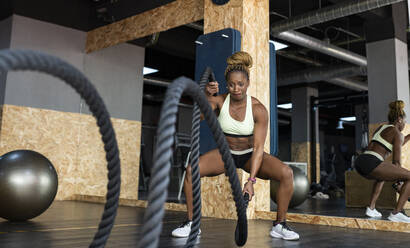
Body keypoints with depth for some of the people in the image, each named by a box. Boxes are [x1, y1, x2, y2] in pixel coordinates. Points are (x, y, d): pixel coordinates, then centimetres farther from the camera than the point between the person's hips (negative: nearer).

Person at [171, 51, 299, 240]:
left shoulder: (258, 109, -21)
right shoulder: (219, 101, -15)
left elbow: (258, 147, -24)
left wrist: (251, 180, -33)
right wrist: (205, 95, -51)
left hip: (250, 155, -1)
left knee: (286, 173, -26)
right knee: (191, 169, -25)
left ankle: (279, 225, -7)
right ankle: (191, 223, -9)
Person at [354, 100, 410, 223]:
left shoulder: (381, 127, 25)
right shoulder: (397, 133, 3)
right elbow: (396, 162, 1)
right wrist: (400, 182, 9)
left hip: (359, 162, 9)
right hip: (372, 163, -9)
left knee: (382, 176, 39)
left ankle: (371, 208, 27)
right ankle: (396, 213, -7)